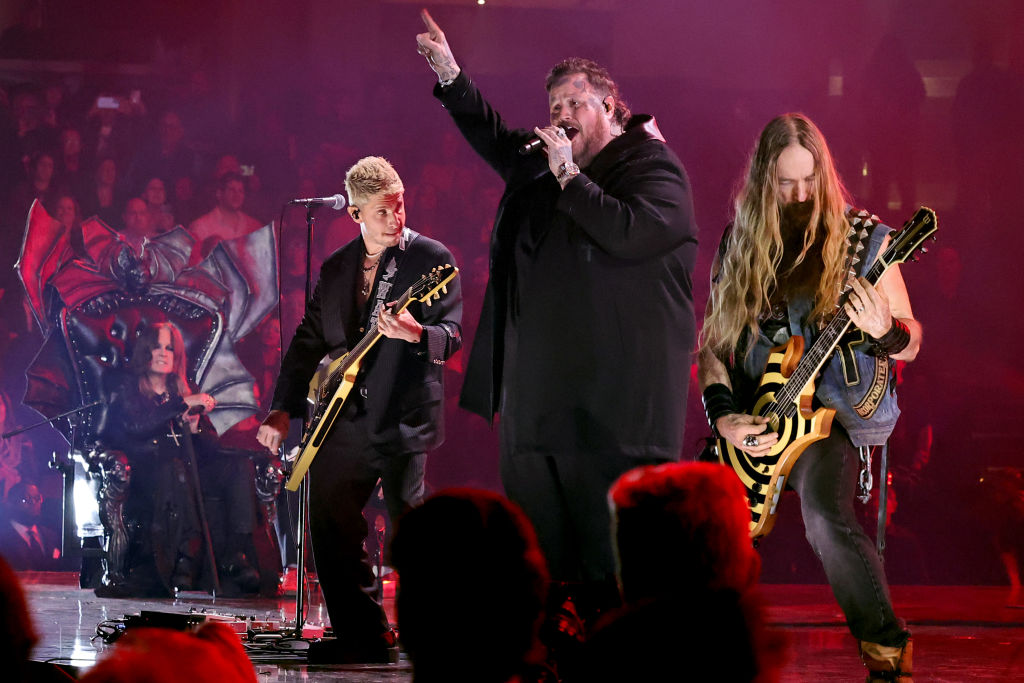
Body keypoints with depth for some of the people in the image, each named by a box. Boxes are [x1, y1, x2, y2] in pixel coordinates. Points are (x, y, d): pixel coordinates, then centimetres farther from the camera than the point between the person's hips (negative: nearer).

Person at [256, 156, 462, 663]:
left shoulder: (431, 259, -2)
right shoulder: (336, 268, 14)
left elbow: (452, 336, -9)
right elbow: (309, 340, 17)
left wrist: (415, 334, -30)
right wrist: (283, 408, 9)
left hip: (401, 419, -6)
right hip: (344, 421, 6)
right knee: (328, 524, 5)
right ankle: (361, 635, 14)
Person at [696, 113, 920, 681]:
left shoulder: (863, 240, -3)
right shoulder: (742, 245, 7)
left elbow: (911, 342, 1)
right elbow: (713, 343, 10)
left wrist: (884, 331, -23)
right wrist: (724, 417, -7)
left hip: (833, 407, -4)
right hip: (752, 413, 4)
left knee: (825, 514, -33)